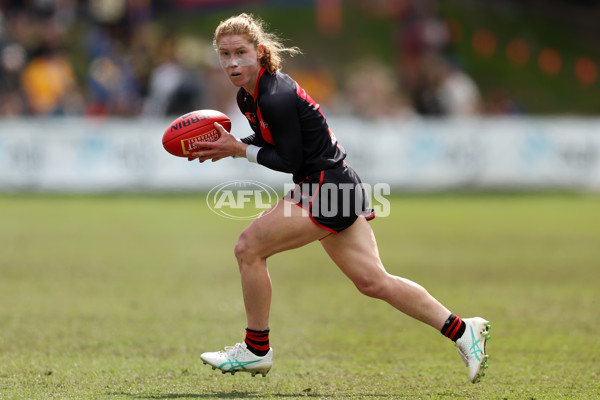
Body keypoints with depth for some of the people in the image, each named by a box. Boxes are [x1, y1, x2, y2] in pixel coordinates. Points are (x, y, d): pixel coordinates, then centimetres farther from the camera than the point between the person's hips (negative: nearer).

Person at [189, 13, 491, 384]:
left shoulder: (276, 98, -23)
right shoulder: (248, 96, 6)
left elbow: (290, 161, -19)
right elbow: (266, 140, 19)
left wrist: (240, 150, -13)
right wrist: (226, 148, 3)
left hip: (325, 190, -10)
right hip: (333, 188, 10)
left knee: (249, 247, -8)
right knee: (373, 281, 10)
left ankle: (256, 350, 5)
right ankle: (463, 330, 14)